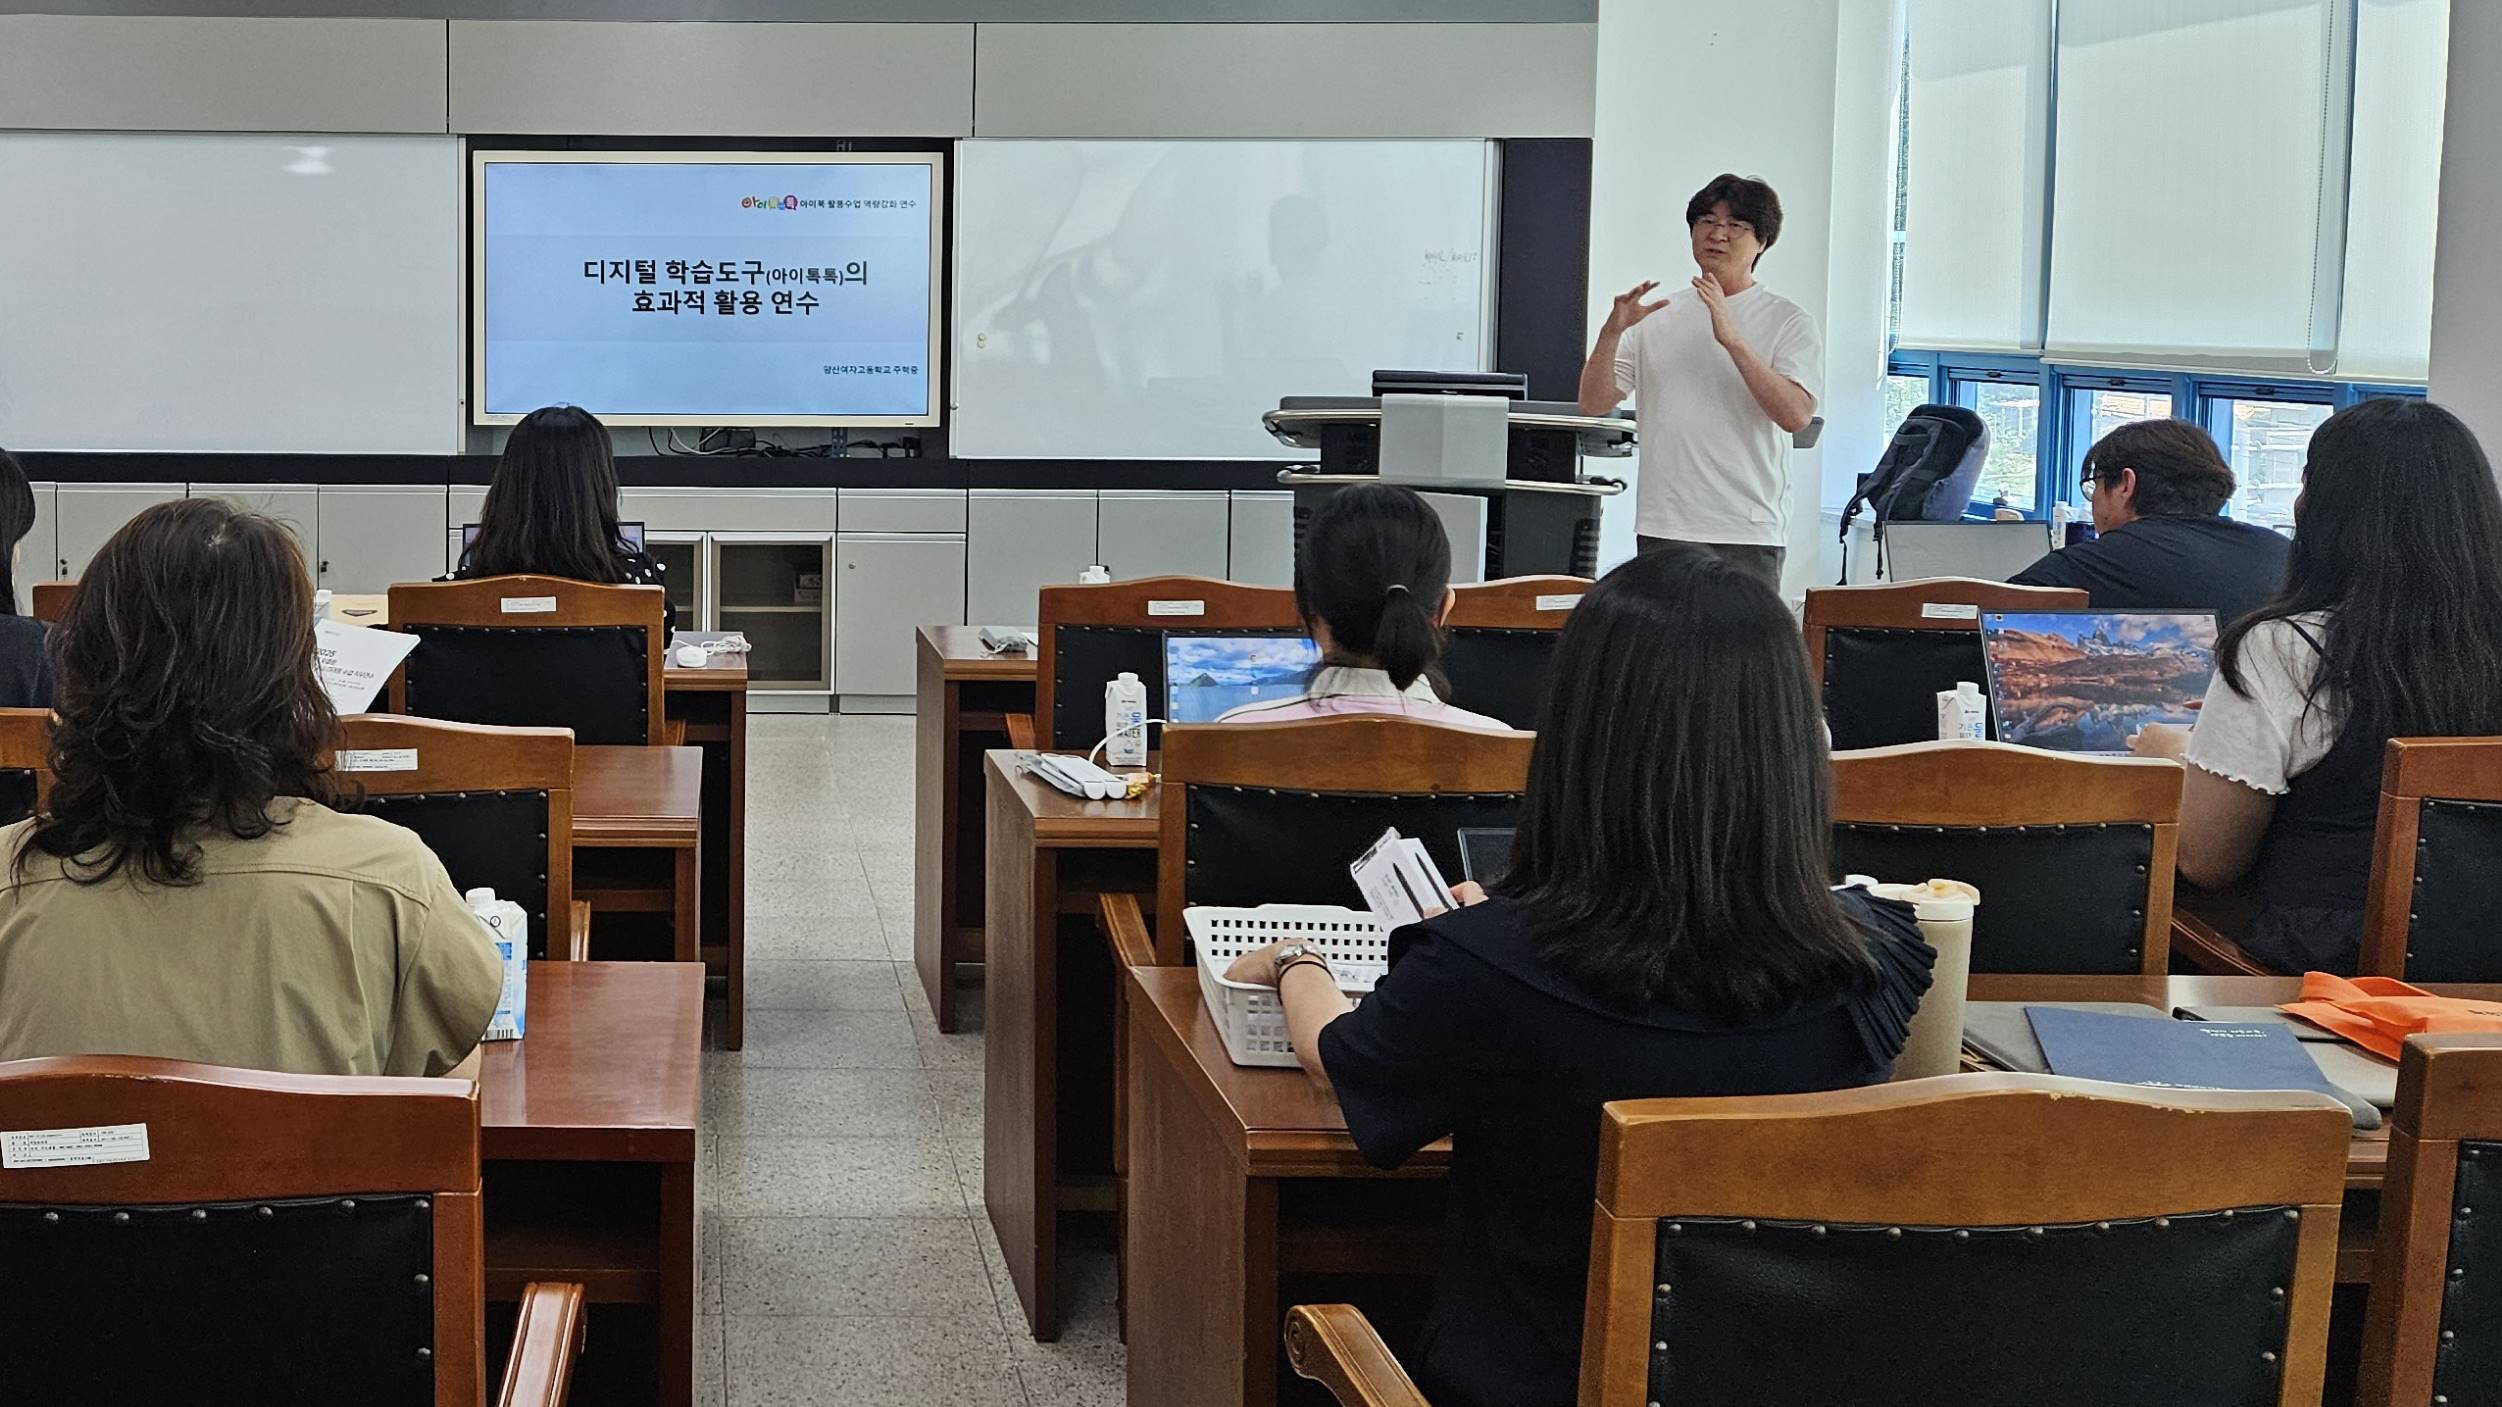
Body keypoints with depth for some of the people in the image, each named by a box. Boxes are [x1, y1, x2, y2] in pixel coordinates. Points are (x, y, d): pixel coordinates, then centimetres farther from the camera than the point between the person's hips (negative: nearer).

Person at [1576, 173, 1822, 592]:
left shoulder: (1789, 322, 1)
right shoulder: (1658, 318, 13)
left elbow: (1796, 414, -15)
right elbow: (1593, 404, 10)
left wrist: (1731, 338, -22)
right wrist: (1612, 332, -8)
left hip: (1747, 531, -4)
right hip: (1662, 526, 4)